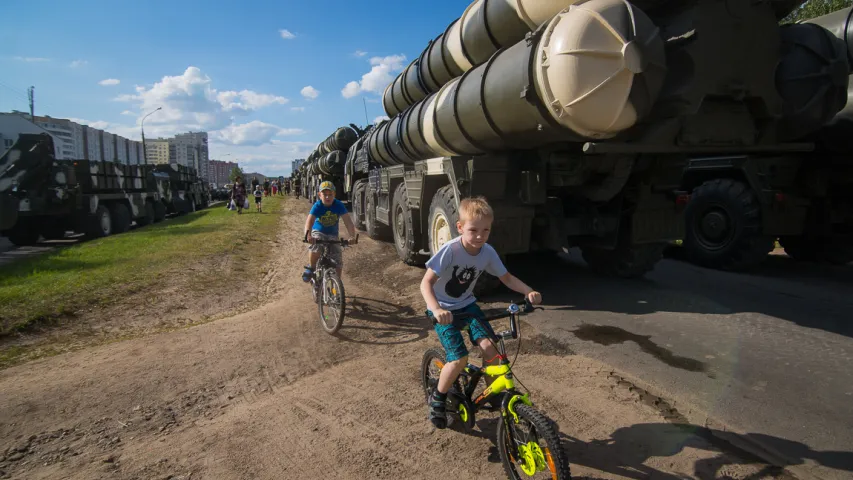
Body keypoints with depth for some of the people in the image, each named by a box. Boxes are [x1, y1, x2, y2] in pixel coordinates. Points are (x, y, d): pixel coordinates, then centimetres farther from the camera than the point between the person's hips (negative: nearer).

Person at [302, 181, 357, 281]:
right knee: (315, 247, -34)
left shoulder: (339, 205, -15)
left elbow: (348, 221, -23)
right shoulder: (317, 206, -19)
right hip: (318, 232, -2)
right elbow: (309, 220, -33)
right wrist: (308, 235, -53)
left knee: (338, 260, -8)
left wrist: (352, 236, -39)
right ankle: (310, 268, -6)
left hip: (332, 235, 2)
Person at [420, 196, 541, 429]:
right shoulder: (450, 250, -27)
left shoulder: (488, 252, -11)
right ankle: (437, 399, 10)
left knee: (489, 346, -16)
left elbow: (507, 278, 0)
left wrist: (529, 291, -18)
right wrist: (436, 309, -46)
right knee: (460, 359, -17)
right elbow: (426, 283, -29)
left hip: (467, 305, 4)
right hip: (444, 310, -4)